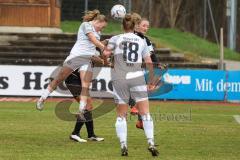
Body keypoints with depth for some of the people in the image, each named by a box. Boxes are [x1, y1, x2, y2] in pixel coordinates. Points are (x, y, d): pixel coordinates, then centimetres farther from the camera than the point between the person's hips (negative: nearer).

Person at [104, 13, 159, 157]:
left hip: (119, 80, 0)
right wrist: (151, 81, 13)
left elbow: (106, 53, -12)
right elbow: (149, 62, 5)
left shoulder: (116, 39, 5)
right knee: (145, 113, 0)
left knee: (121, 115, 8)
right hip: (137, 78, 0)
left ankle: (123, 145, -4)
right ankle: (151, 143, -13)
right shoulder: (142, 41, 10)